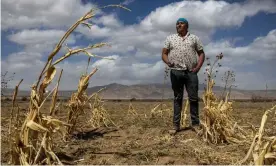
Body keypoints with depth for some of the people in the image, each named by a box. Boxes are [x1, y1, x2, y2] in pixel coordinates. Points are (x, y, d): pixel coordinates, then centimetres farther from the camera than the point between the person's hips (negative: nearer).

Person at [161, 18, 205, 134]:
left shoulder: (194, 38, 12)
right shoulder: (170, 38, 12)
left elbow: (201, 53, 11)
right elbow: (164, 53, 8)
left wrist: (198, 67, -3)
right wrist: (168, 62, -13)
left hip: (191, 72, 0)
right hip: (176, 72, 0)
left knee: (193, 98, 0)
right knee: (177, 98, 4)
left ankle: (195, 123, 8)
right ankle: (176, 125, 7)